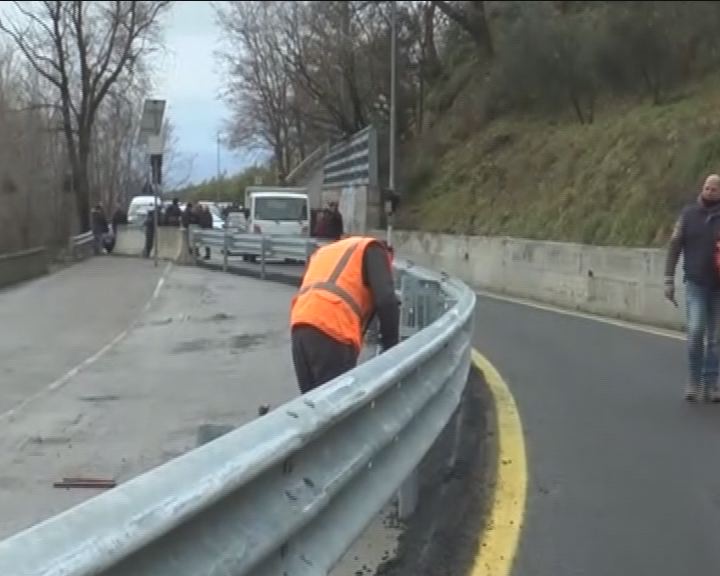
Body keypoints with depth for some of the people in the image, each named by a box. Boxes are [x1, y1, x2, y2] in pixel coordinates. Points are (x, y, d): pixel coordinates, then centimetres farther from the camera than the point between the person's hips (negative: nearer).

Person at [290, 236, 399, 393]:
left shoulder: (323, 251, 36)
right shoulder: (372, 250, 15)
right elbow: (386, 301, 0)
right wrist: (391, 349, 8)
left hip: (299, 327, 7)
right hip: (332, 332, -7)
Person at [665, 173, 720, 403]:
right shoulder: (688, 213, 0)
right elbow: (675, 247, 3)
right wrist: (669, 280, -1)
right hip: (695, 283, 0)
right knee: (695, 330, -15)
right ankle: (694, 380, 3)